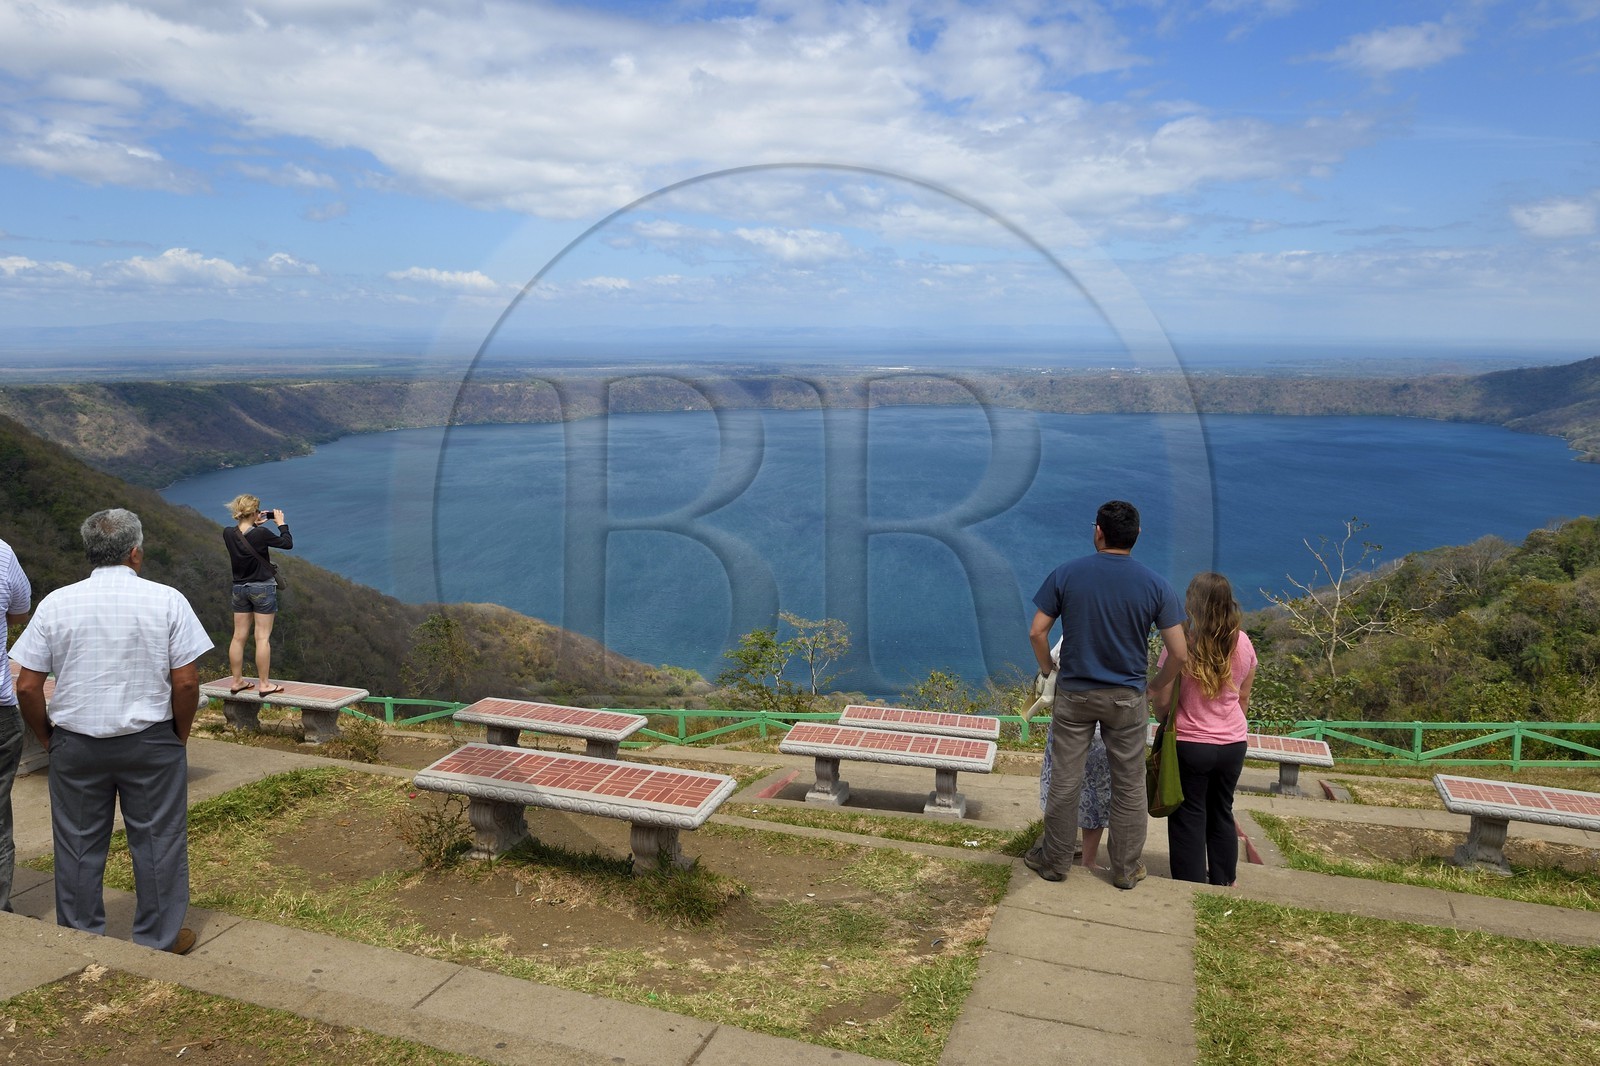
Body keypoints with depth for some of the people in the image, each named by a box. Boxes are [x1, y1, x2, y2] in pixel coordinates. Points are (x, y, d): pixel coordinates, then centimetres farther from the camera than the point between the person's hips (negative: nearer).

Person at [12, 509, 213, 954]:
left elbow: (27, 686, -2)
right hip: (151, 742, -2)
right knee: (157, 843, 9)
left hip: (75, 745, 2)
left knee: (78, 847, 15)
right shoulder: (167, 601, -8)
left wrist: (48, 737, 11)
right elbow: (186, 682, -10)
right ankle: (158, 940, 20)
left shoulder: (56, 603, -2)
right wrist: (179, 735, 4)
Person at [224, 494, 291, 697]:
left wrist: (255, 524, 14)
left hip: (239, 588, 6)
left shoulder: (228, 534, -5)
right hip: (263, 588, -6)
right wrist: (282, 524, 6)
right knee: (263, 637, -1)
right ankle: (264, 684, 2)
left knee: (238, 636, 12)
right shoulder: (261, 534, -20)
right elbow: (287, 543, -6)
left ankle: (237, 681, 20)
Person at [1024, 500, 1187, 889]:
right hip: (1127, 697, 0)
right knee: (1129, 786, 13)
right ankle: (1126, 870, 25)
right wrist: (1158, 687, 9)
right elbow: (1179, 653, -9)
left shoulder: (1066, 574, -8)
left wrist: (1047, 671, 10)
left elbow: (1037, 632, -7)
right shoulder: (1156, 585, -7)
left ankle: (1054, 861, 22)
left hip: (1074, 694, 0)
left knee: (1064, 782, 10)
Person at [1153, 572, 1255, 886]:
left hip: (1190, 745, -5)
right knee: (1222, 813, 20)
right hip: (1232, 745, 5)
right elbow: (1243, 698, 9)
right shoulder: (1243, 644, -2)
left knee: (1189, 816, 8)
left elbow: (1163, 699, -15)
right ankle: (1223, 884, 30)